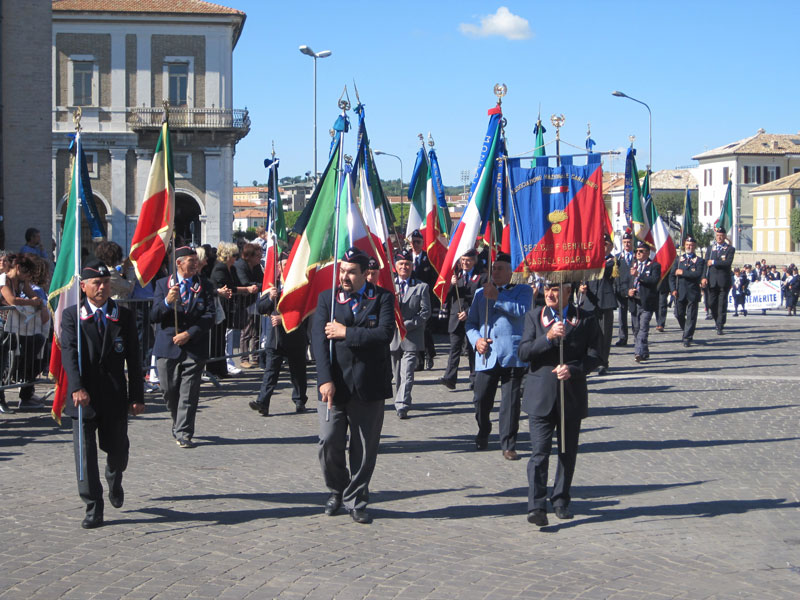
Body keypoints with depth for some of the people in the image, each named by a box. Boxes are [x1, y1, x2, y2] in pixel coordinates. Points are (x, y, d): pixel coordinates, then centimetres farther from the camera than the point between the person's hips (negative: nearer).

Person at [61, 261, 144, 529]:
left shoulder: (124, 316, 5)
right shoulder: (71, 316, 1)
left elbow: (134, 360, 5)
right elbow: (69, 353, -11)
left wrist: (137, 396, 1)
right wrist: (77, 387, -25)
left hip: (115, 396, 2)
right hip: (84, 396, -1)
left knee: (118, 449, 11)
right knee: (85, 453, -3)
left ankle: (114, 481, 44)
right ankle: (93, 508, 6)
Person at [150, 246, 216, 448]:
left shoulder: (204, 285, 6)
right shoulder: (163, 284, 6)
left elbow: (209, 316, -2)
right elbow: (154, 316, 0)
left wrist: (189, 334, -12)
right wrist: (167, 302, -19)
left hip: (194, 347, -1)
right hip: (167, 348, 1)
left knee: (188, 394, -4)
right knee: (169, 391, 8)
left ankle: (183, 433, 1)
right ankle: (178, 425, 30)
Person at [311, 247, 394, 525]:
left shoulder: (382, 298, 2)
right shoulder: (327, 298, 6)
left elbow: (385, 333, -14)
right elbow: (319, 338, -4)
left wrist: (346, 332, -12)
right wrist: (325, 379, -14)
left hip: (369, 385, -1)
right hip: (335, 384, 1)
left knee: (365, 449, 5)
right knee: (329, 442, -4)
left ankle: (356, 501, 21)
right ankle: (337, 491, 23)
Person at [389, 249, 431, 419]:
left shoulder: (421, 287, 6)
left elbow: (425, 312, -1)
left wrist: (407, 325, -12)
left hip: (411, 337, -3)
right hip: (393, 337, 3)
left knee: (407, 375, -12)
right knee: (398, 374, 12)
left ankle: (402, 406, -17)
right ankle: (402, 402, 25)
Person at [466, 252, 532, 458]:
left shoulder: (523, 290, 8)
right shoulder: (481, 293, 20)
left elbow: (521, 311, -12)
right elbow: (470, 322, 19)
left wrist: (497, 297, -14)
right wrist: (476, 339, 0)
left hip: (512, 354, -3)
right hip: (486, 355, 3)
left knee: (510, 402, -4)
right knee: (481, 400, 4)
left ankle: (508, 445, 5)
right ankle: (482, 435, 30)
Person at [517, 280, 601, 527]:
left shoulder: (585, 320, 3)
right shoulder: (534, 317, 6)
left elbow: (594, 356, -1)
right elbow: (523, 353, -4)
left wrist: (572, 369, -18)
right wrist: (548, 337, -18)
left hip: (572, 397, 1)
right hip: (541, 397, -1)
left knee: (568, 453, 11)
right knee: (539, 453, -10)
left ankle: (561, 501, 27)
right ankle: (536, 507, -12)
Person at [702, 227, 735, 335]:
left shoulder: (730, 249, 2)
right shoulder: (710, 248, 12)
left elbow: (728, 262, -14)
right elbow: (706, 263, 4)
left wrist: (714, 262, -11)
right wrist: (704, 277, -9)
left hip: (724, 280, -3)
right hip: (712, 281, 3)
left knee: (722, 304, -3)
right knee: (712, 304, 4)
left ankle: (720, 327, 0)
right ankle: (717, 321, 26)